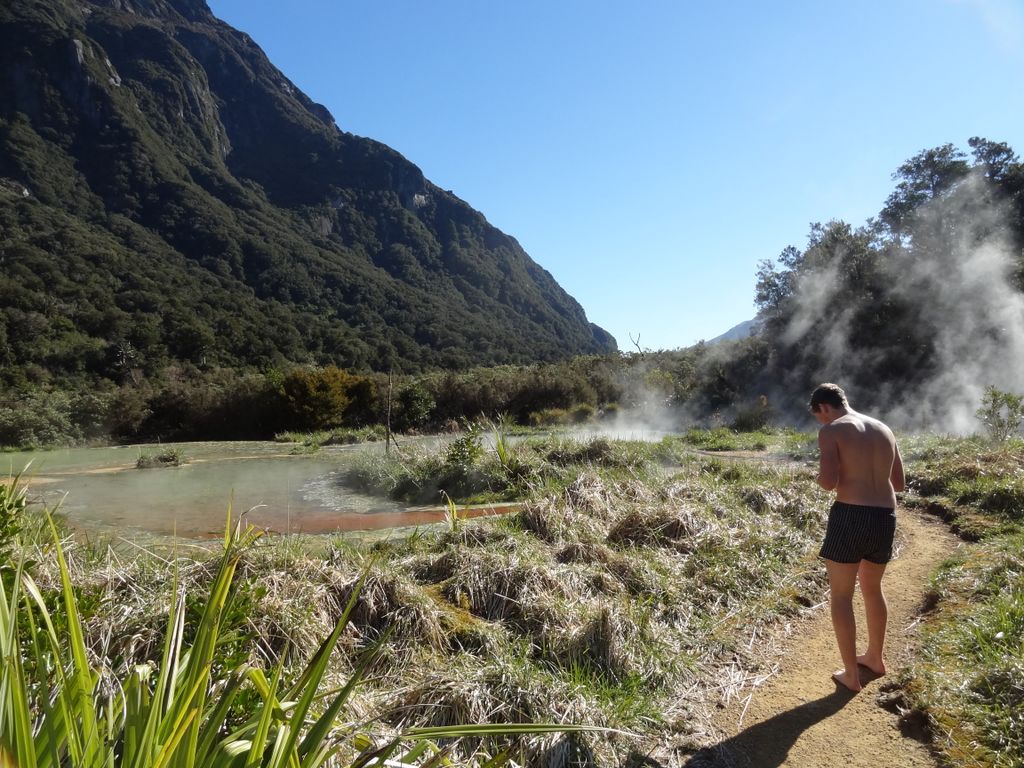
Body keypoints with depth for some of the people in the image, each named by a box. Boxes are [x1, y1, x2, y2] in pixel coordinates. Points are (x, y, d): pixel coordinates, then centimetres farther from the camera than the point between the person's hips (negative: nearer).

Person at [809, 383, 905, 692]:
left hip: (850, 516, -6)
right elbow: (899, 484, 16)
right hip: (885, 517, 7)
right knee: (872, 588, 26)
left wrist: (819, 478, 4)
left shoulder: (831, 431, -7)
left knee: (841, 595, 8)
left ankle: (851, 675, 14)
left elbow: (829, 482, -17)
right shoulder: (884, 430, 12)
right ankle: (875, 658, 42)